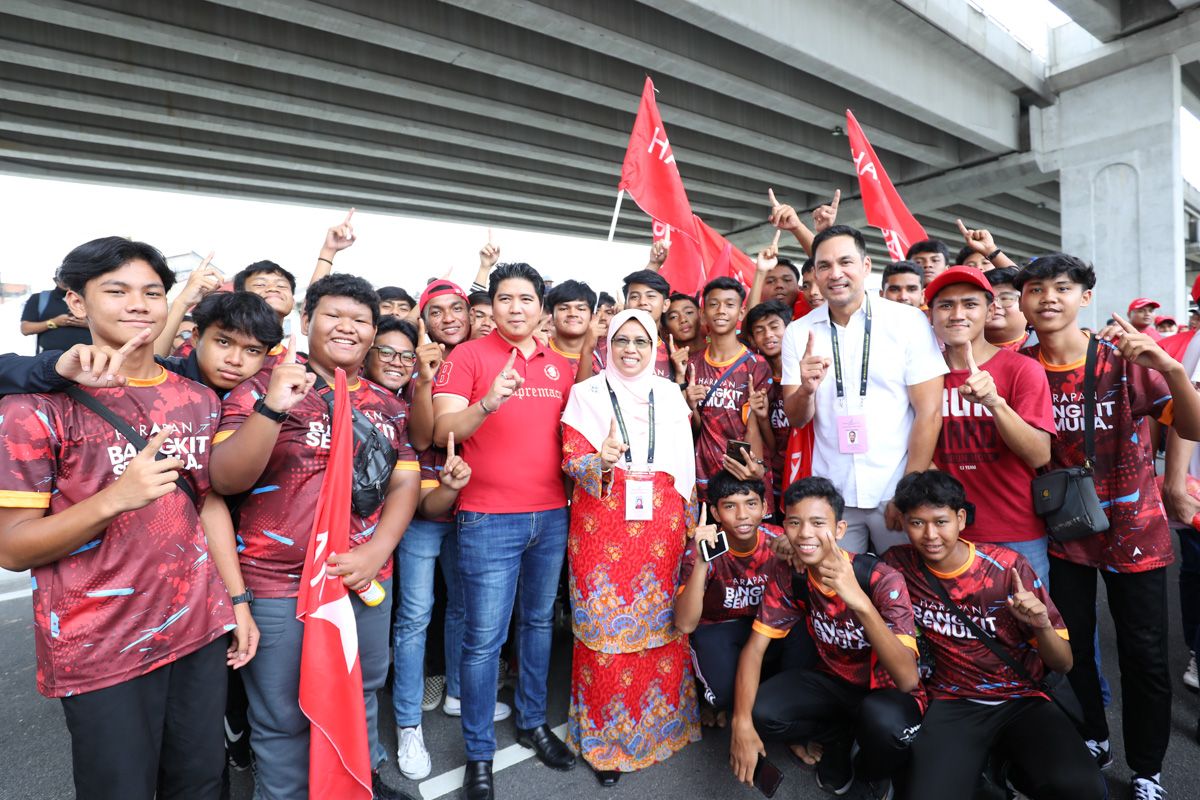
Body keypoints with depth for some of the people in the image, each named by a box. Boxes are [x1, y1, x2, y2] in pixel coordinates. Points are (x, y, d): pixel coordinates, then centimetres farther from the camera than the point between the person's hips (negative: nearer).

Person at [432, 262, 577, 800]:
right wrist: (488, 403, -28)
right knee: (484, 637, 3)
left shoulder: (559, 366, 11)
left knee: (539, 621, 18)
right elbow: (442, 430, -11)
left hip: (552, 515, 5)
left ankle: (532, 721, 38)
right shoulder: (467, 356, -4)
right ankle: (479, 755, 23)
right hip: (488, 520, -5)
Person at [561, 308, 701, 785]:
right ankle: (604, 736, 22)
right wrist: (601, 462, -25)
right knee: (605, 626, 2)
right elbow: (571, 459, -4)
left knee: (661, 621, 7)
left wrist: (691, 520, 11)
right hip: (602, 525, -2)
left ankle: (659, 719, 31)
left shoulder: (670, 395, 9)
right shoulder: (586, 393, 0)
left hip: (661, 523, 3)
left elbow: (685, 466, 13)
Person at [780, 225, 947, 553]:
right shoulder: (798, 332, 1)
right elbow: (797, 419, 1)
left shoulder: (910, 321, -6)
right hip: (830, 494, 2)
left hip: (896, 491, -1)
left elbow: (929, 412, -7)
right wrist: (806, 389, -21)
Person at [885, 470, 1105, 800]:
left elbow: (1063, 664, -5)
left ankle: (1020, 772, 5)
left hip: (1020, 699, 1)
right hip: (952, 704, 0)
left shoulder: (1008, 567, -9)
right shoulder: (898, 565, -7)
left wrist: (1042, 625, -24)